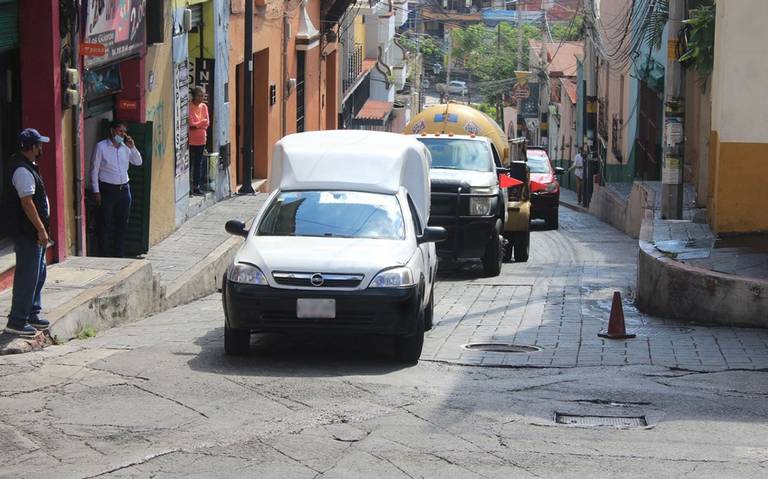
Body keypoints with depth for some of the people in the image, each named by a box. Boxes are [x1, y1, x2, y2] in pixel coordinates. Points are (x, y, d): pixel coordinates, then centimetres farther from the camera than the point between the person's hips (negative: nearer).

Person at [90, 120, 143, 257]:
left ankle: (119, 255, 18)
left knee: (122, 225, 9)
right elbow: (94, 170, -6)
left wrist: (132, 147, -3)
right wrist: (96, 192, -10)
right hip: (107, 189, -5)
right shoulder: (101, 147, -5)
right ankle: (105, 257, 3)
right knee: (106, 225, -2)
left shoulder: (125, 147, 9)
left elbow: (138, 162, 12)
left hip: (124, 189, 5)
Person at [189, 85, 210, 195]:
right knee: (189, 163, -3)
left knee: (198, 163, 10)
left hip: (201, 140, 6)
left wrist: (197, 125, -10)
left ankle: (196, 186, 16)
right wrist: (202, 122, -5)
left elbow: (207, 124, 4)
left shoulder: (204, 106, 9)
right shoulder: (189, 107, -9)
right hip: (191, 140, -6)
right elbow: (191, 124, -15)